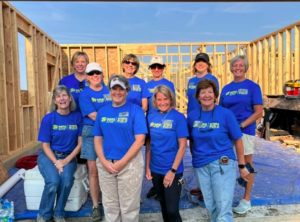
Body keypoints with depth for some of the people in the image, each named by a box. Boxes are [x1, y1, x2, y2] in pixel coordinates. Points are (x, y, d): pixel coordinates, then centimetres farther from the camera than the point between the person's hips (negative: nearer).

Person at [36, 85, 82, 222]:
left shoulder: (78, 117, -6)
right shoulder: (48, 118, -8)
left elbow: (80, 143, -4)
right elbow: (45, 146, -4)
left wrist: (66, 161, -13)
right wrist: (56, 162, -17)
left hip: (69, 157, 1)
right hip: (49, 156, 0)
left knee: (67, 179, -29)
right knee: (53, 181, -27)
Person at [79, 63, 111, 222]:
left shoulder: (110, 91, 8)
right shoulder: (84, 95, -1)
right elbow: (93, 116, -11)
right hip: (91, 133, -2)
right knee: (94, 171, 4)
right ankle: (95, 206, 19)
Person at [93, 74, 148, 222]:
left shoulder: (135, 110, -6)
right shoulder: (102, 112, 7)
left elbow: (140, 140, -12)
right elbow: (97, 139, 7)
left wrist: (122, 162, -15)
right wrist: (103, 161, -7)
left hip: (130, 163, -4)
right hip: (105, 164, 4)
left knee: (129, 206, 10)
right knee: (109, 205, 18)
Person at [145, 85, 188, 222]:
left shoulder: (178, 117, -12)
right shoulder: (151, 117, 1)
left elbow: (182, 146, -13)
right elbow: (149, 143, 6)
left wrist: (173, 170, -16)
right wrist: (147, 167, 3)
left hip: (172, 171, -4)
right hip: (155, 170, 5)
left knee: (172, 209, 1)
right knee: (163, 205, 21)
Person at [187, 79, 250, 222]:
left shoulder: (226, 114, -11)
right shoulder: (192, 116, -2)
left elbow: (238, 140, -5)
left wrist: (242, 166, -2)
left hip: (222, 164, -3)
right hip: (200, 165, 4)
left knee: (223, 207, 0)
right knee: (210, 205, 20)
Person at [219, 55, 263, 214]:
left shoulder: (253, 86, -3)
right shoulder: (226, 88, 8)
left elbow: (258, 112, -8)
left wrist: (241, 125, -17)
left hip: (245, 131, -4)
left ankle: (246, 200, 23)